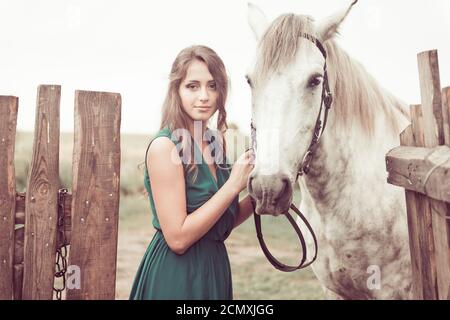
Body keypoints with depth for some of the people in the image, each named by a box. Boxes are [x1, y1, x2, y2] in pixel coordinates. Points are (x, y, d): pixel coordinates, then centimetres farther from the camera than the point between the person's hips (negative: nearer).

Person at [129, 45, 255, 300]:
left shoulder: (216, 143, 2)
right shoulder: (165, 146, -18)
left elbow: (221, 225, 9)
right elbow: (178, 238, -22)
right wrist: (234, 184, -21)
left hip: (216, 269, 7)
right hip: (174, 277, -7)